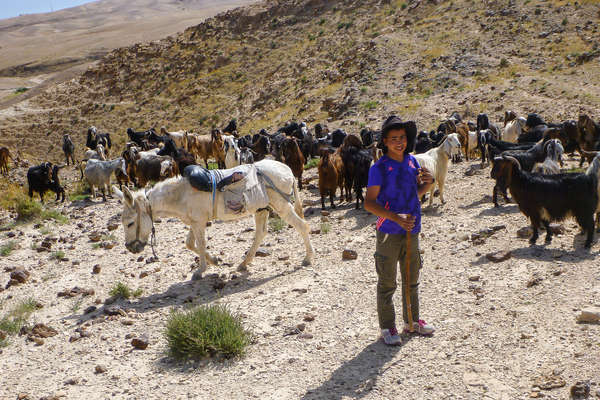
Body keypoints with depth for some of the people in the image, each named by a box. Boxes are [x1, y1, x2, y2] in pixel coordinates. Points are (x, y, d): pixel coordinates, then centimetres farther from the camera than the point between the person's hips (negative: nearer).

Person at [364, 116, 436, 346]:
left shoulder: (412, 161, 7)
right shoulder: (379, 168, -12)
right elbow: (369, 203, -15)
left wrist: (427, 183, -2)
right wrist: (396, 217, -25)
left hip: (411, 231, 6)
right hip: (389, 233, -6)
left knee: (412, 279, 18)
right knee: (387, 283, 2)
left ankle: (412, 320, 33)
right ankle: (387, 327, 15)